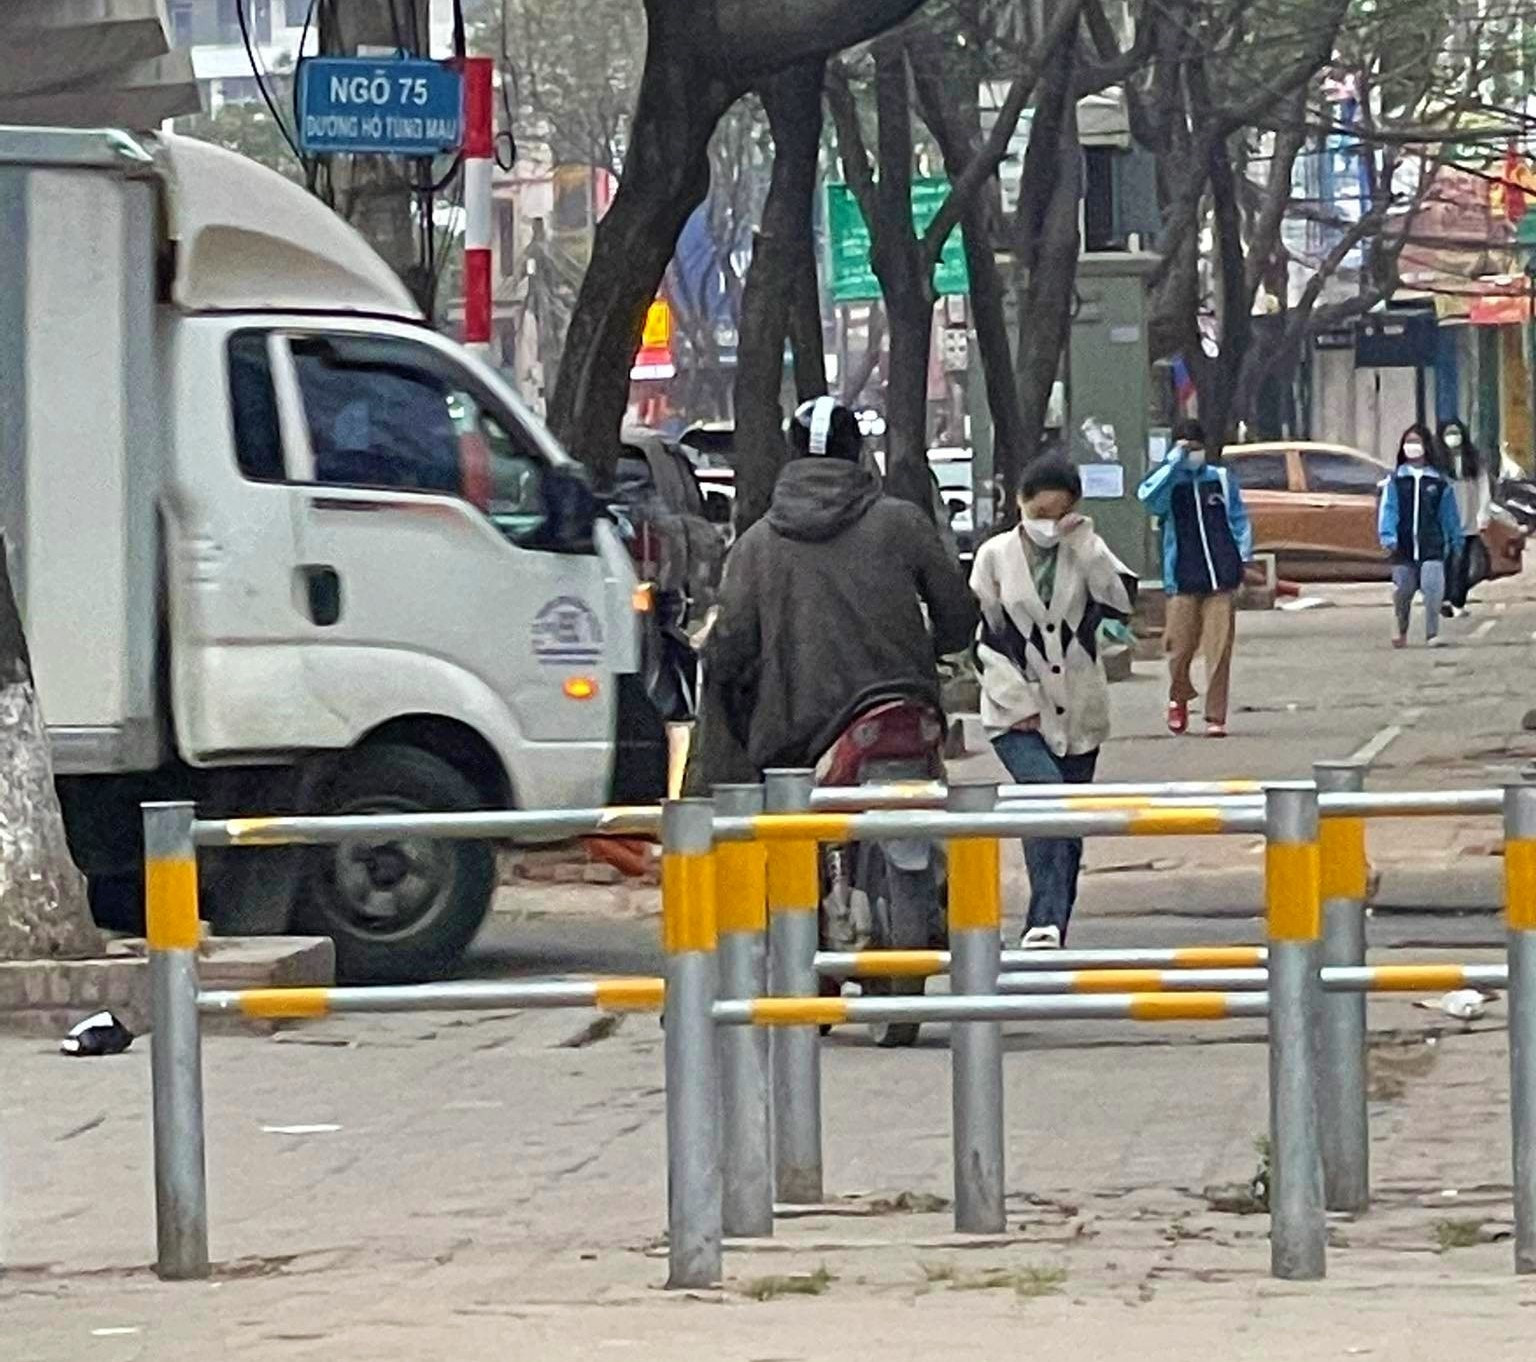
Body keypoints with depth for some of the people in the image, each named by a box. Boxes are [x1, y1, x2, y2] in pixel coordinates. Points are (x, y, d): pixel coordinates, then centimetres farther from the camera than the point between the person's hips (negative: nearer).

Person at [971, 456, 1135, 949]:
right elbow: (982, 640, 0)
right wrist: (1020, 702, -8)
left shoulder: (1087, 553, 5)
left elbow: (1121, 603, -12)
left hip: (1078, 713, 3)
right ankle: (1046, 922, -32)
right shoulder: (996, 556, 1)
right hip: (1017, 713, -3)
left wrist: (1083, 546, -15)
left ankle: (1050, 932, 14)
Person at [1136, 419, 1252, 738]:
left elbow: (1239, 519, 15)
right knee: (1181, 647, 2)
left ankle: (1216, 717, 1)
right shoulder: (1169, 481, 4)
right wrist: (1174, 461, -17)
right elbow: (1147, 495, -19)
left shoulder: (1222, 478, 10)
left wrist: (1243, 559, 5)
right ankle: (1179, 699, 31)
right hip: (1183, 581, -1)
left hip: (1222, 580, 1)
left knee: (1219, 650, -4)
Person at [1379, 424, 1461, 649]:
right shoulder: (1395, 481, 4)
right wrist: (1387, 535, -18)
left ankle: (1432, 634, -6)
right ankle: (1402, 631, 29)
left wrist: (1455, 542, 12)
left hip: (1432, 547, -1)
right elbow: (1388, 509, -4)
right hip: (1404, 548, 1)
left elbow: (1449, 513, 10)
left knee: (1433, 588, -14)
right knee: (1402, 592, 7)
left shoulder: (1439, 481, 5)